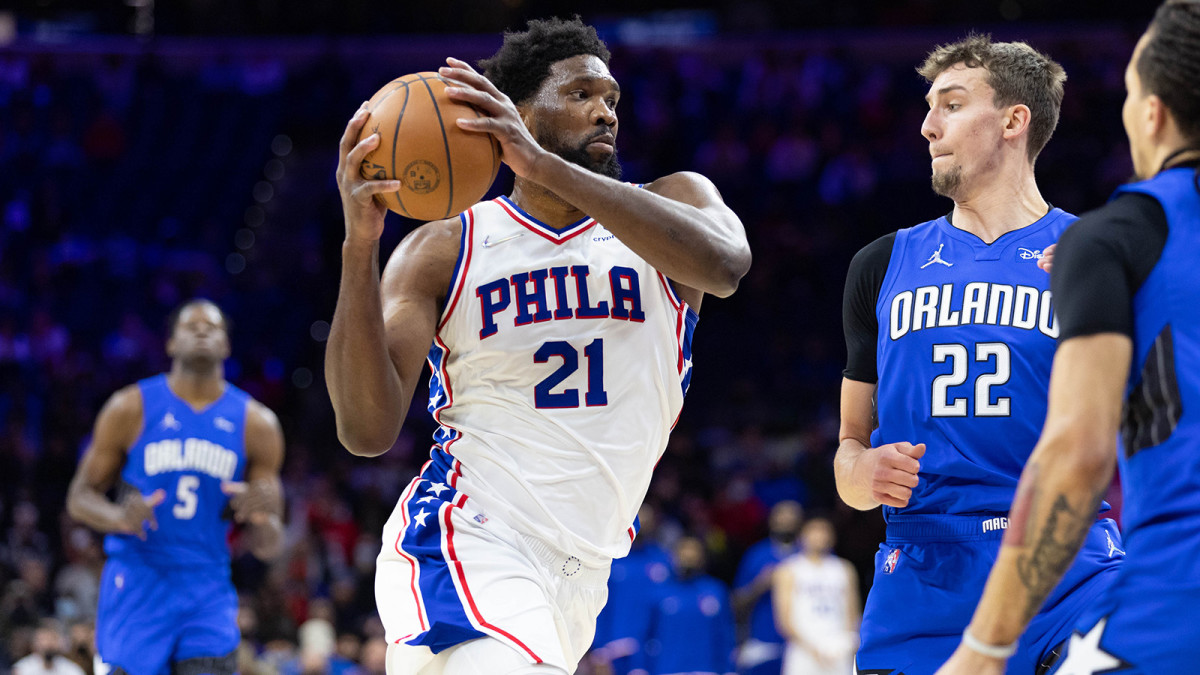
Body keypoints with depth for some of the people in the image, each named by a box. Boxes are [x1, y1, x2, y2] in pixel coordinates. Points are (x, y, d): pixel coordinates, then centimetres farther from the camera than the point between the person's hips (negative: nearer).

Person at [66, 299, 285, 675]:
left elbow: (268, 547, 7)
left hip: (207, 593, 1)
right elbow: (79, 497, 4)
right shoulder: (131, 408, 0)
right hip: (137, 585, -1)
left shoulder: (256, 423, 5)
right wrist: (120, 517, -18)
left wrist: (263, 517, -18)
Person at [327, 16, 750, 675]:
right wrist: (360, 244, -20)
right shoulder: (444, 250, 2)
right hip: (467, 547, -4)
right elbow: (366, 430, -9)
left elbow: (723, 264, -21)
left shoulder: (675, 200, 7)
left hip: (580, 573, 5)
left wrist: (544, 166, -25)